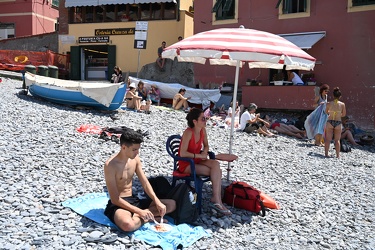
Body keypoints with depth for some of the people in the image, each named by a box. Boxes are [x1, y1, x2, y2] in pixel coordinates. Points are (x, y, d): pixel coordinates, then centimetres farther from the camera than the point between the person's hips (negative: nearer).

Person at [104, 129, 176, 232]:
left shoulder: (135, 159, 1)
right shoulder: (110, 165, -20)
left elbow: (145, 183, 5)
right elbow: (115, 199, -20)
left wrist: (158, 202, -11)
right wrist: (140, 211, -25)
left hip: (134, 200, 7)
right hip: (118, 204, -7)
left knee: (172, 204, -1)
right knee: (128, 225, -42)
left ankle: (135, 217, -12)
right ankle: (148, 218, -10)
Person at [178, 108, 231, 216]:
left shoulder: (203, 130, -1)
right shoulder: (188, 132, -22)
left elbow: (206, 146, 15)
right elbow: (182, 153, -26)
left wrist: (205, 152, -8)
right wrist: (200, 155, -22)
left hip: (197, 161, 6)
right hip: (186, 164, -6)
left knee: (216, 164, -22)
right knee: (216, 172, -19)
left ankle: (216, 199, -20)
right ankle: (217, 200, -9)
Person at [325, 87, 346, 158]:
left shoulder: (329, 104, -7)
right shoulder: (342, 104, -6)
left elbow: (326, 112, 7)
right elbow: (344, 114, 3)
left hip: (330, 122, 0)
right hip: (338, 123, 0)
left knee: (328, 139, 10)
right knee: (337, 140, 11)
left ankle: (326, 153, 10)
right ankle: (338, 155, 12)